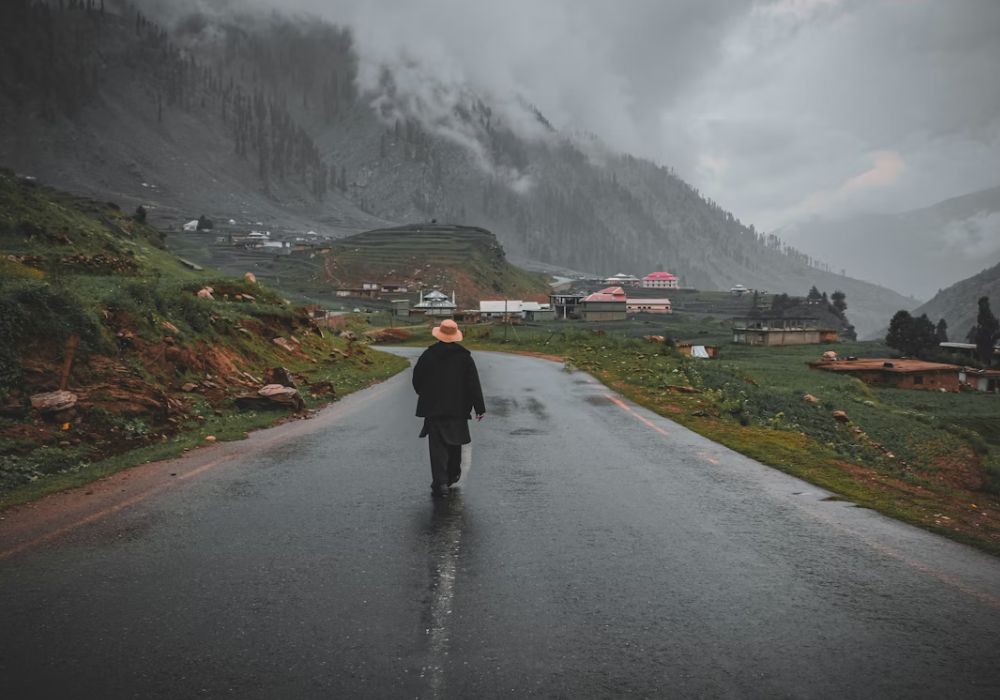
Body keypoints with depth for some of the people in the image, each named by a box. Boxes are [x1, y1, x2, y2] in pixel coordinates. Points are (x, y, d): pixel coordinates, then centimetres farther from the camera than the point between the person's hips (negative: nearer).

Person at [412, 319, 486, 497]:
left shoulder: (428, 355, -5)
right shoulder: (464, 356, -5)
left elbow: (417, 380, 4)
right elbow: (473, 384, -6)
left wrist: (425, 396, 24)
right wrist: (479, 408, -3)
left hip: (433, 408, -1)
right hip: (457, 409, 1)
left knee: (437, 446, 0)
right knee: (454, 442, 19)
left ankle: (440, 482, -9)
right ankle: (453, 475, 32)